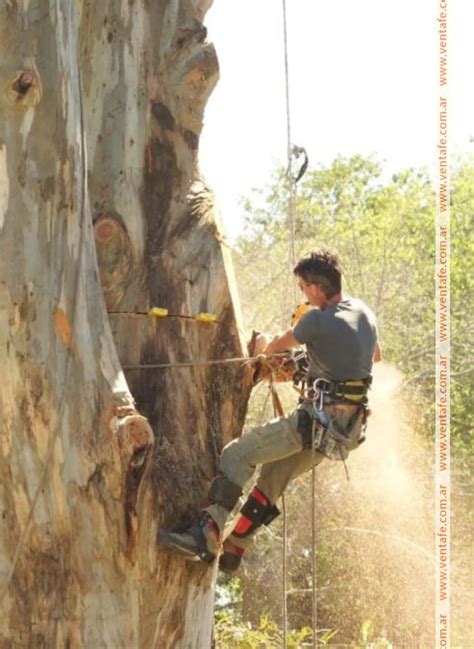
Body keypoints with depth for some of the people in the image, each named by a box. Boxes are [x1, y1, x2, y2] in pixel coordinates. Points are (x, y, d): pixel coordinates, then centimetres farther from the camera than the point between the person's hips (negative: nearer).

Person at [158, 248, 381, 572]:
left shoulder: (318, 320, -15)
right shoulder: (365, 312, 10)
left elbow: (277, 346, 6)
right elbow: (376, 356, 30)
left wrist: (265, 349, 28)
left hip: (318, 420, -9)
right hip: (350, 427, 9)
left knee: (237, 455, -8)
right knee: (273, 476, 19)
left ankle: (206, 535, -18)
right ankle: (232, 551, 23)